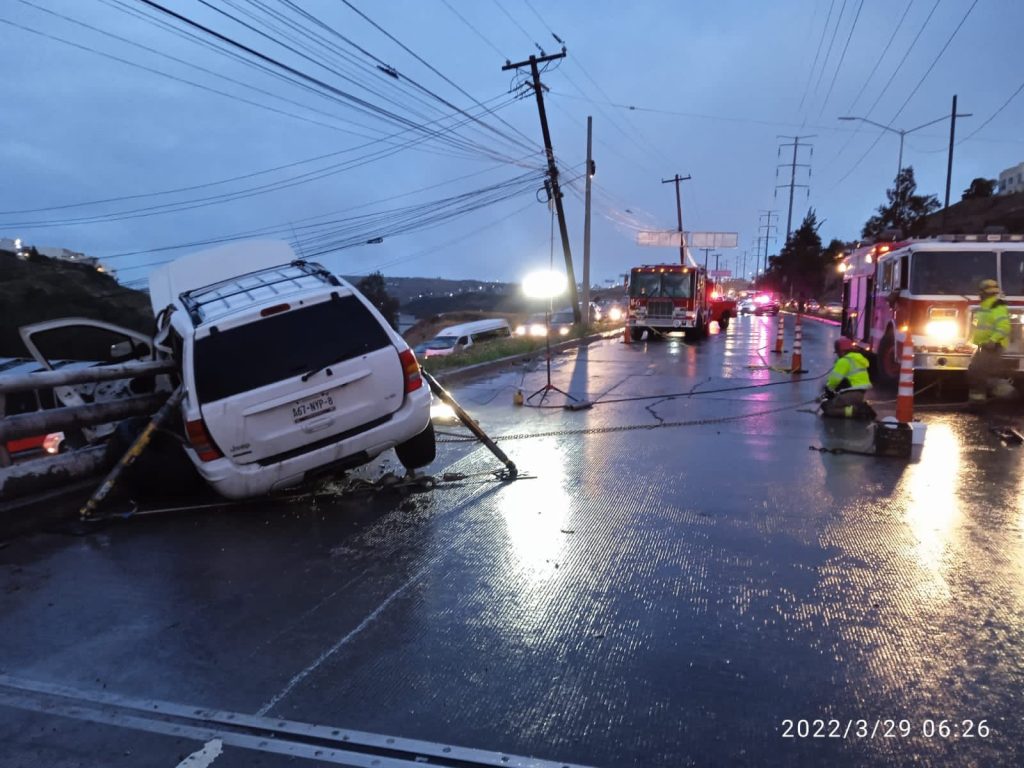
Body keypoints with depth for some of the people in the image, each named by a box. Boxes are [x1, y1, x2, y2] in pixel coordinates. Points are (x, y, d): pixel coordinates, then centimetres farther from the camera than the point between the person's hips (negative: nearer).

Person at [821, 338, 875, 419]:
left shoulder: (845, 361, -13)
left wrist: (828, 388, 6)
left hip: (851, 394, -10)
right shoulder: (859, 358, 19)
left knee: (827, 408, -4)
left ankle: (853, 411, -23)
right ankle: (861, 409, 5)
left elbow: (835, 378, -15)